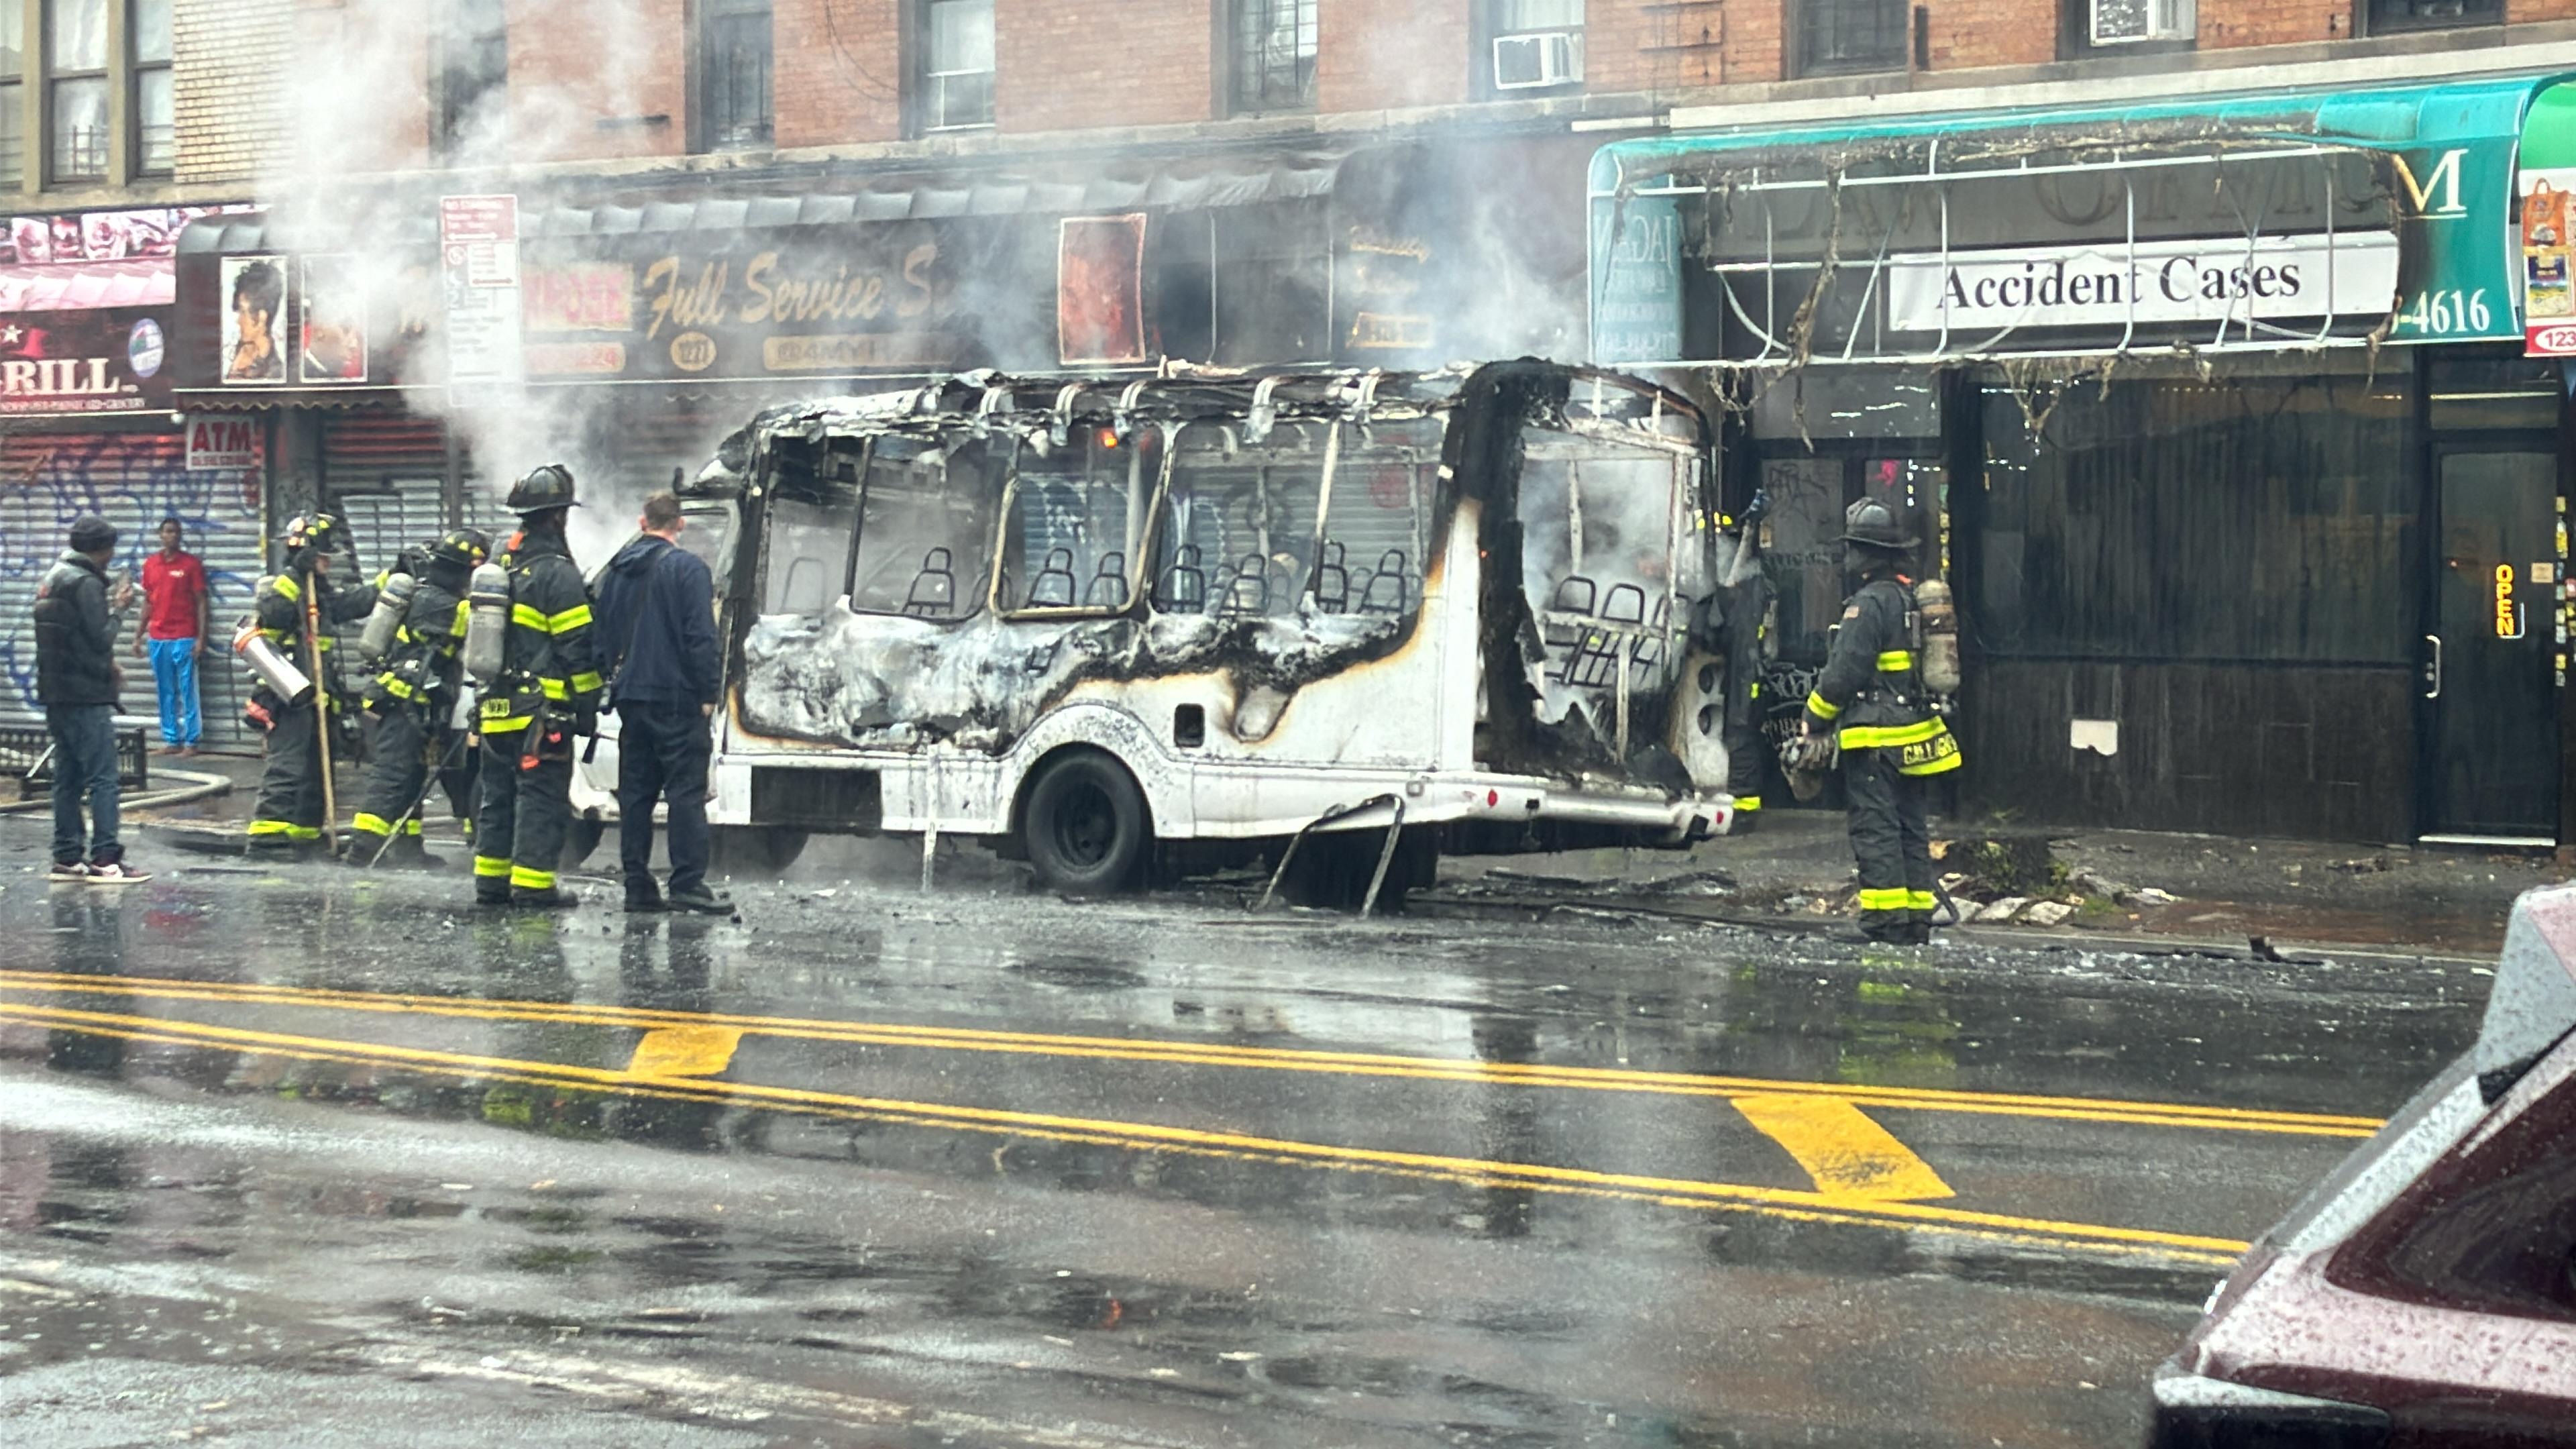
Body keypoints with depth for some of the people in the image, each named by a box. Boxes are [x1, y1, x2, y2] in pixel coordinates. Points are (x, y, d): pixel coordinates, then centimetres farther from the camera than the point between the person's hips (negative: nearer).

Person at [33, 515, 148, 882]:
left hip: (57, 695, 9)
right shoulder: (86, 584, -15)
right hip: (86, 696, -9)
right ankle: (105, 858, -10)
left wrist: (106, 664, 16)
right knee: (103, 778, -7)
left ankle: (67, 857, 13)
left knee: (68, 778, 12)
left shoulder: (53, 579, 15)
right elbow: (101, 638, -17)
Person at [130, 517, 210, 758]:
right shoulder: (150, 564, 11)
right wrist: (138, 636, 13)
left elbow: (201, 602, -3)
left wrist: (201, 638, -9)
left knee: (187, 691, -3)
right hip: (157, 638, 4)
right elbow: (147, 602, 17)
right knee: (165, 693, 6)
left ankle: (191, 742, -1)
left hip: (184, 638, -4)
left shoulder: (191, 563, -2)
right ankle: (171, 740, 11)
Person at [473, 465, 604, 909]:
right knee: (542, 798, -5)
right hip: (543, 712, -8)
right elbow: (577, 648, -15)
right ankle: (532, 884, -7)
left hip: (497, 710, 8)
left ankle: (490, 880, 16)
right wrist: (587, 707, -10)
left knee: (498, 796, 14)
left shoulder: (498, 567, 14)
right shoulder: (557, 573, -12)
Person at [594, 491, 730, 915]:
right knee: (686, 791, -6)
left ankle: (638, 884, 8)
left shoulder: (618, 571, 13)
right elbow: (701, 637, -14)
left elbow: (602, 634, 17)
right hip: (676, 697, -6)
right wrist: (708, 694, -10)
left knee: (635, 792, 9)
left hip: (631, 698, 6)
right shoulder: (688, 569, -9)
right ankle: (688, 883, -11)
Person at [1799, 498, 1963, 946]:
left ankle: (1885, 923, -10)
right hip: (1915, 732, 9)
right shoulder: (1915, 597, 14)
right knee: (1910, 827, 12)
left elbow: (1844, 671, -16)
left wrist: (1813, 718, -4)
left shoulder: (1871, 602, -15)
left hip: (1876, 736, -9)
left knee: (1875, 828, -7)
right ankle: (1917, 921, 13)